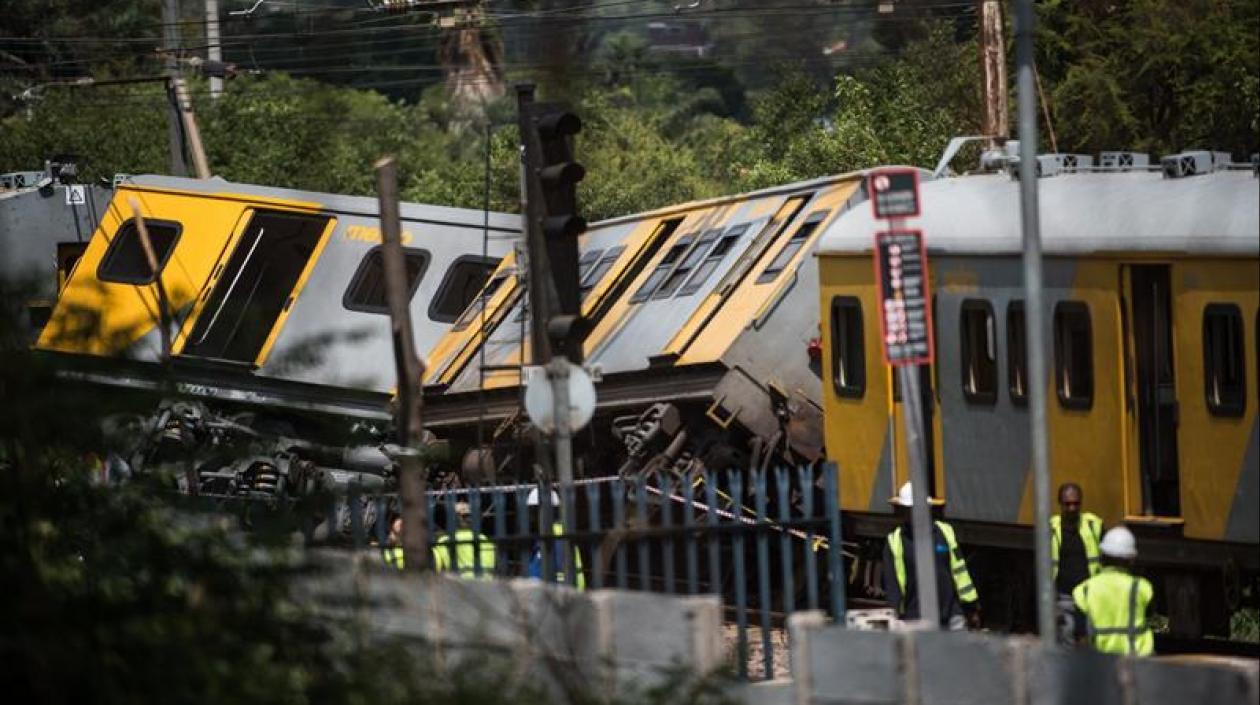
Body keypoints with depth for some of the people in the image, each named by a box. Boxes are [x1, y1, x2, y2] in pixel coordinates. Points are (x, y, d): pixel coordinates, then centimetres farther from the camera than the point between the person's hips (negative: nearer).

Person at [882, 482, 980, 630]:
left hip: (951, 617, 2)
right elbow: (892, 584, 0)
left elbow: (960, 572, 10)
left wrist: (971, 608, 9)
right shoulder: (895, 543, 1)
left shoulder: (945, 533, 7)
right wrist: (896, 617, -5)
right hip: (915, 620, -2)